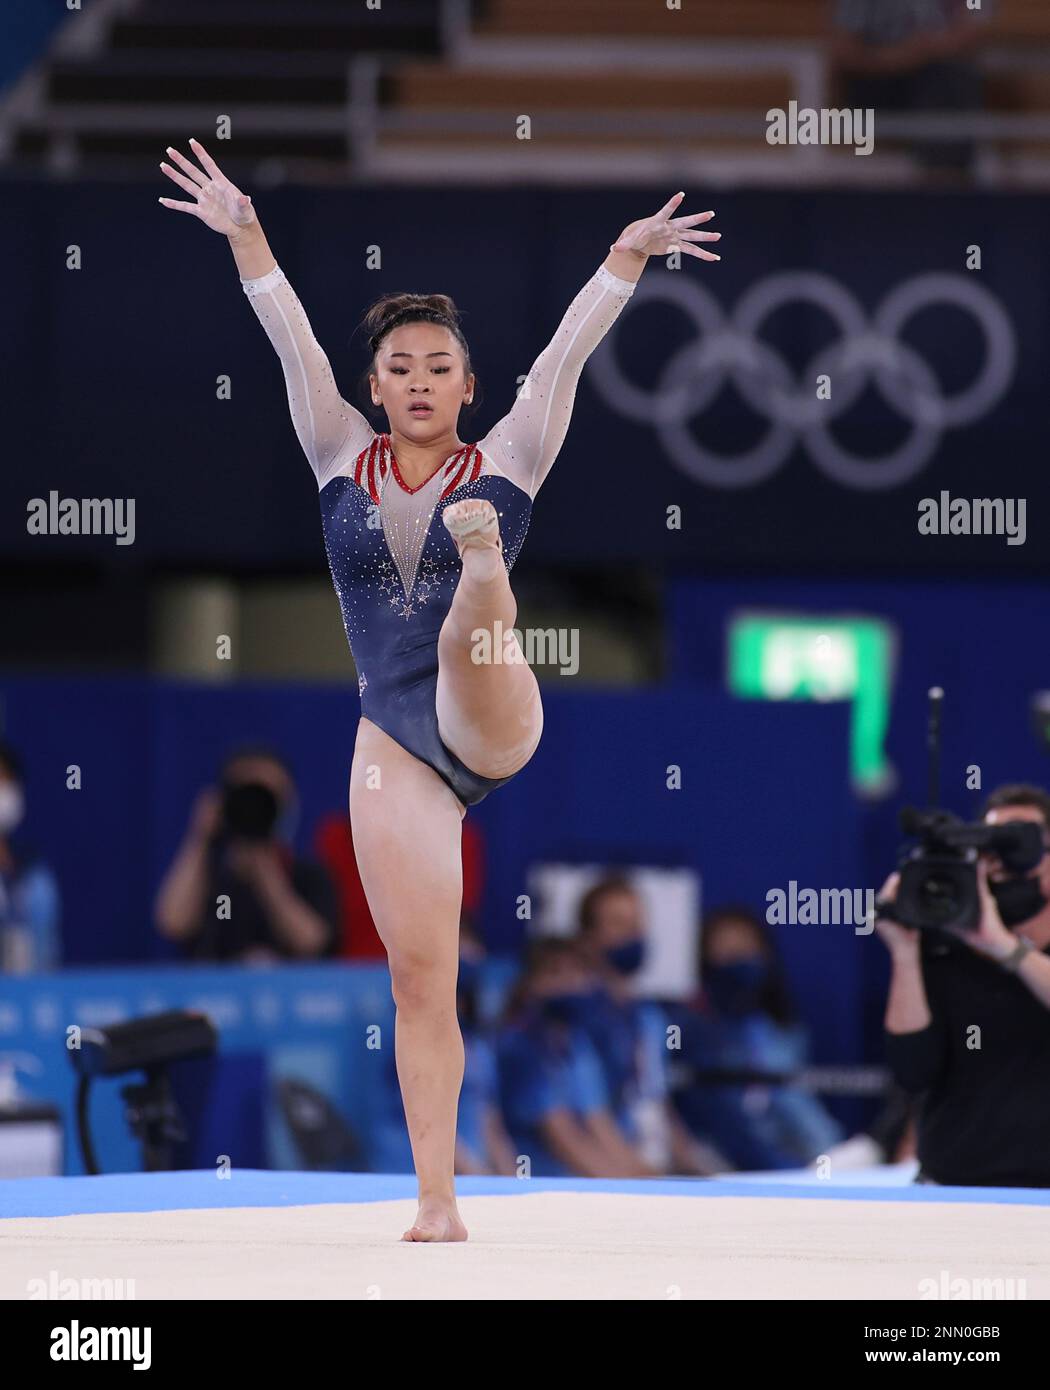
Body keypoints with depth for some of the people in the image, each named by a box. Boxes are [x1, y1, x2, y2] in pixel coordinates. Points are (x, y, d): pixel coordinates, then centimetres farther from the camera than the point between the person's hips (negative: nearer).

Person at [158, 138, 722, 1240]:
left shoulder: (505, 461, 6)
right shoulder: (342, 460, 11)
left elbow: (565, 353, -4)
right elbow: (293, 343, 4)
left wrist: (627, 257, -15)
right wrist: (245, 236, -6)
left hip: (492, 723, -2)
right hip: (395, 739, 2)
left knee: (470, 643, -36)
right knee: (417, 972, -3)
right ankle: (437, 1201, -2)